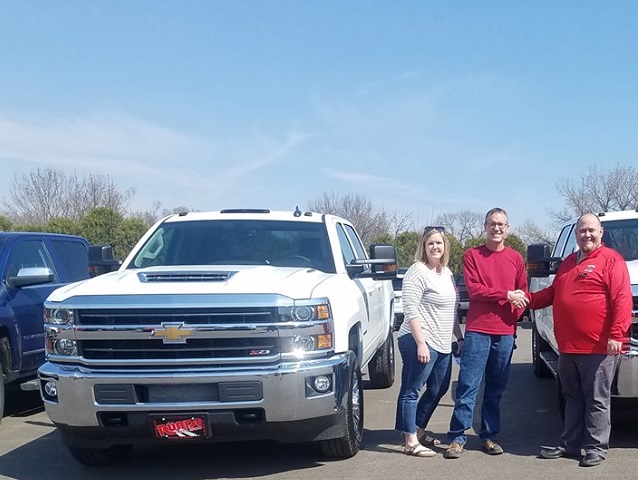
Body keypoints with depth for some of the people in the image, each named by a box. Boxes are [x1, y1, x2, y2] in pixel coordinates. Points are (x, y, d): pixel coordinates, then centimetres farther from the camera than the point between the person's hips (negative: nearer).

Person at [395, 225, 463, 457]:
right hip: (420, 343, -9)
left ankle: (418, 429, 31)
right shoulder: (417, 271, -12)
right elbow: (411, 311, -18)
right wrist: (421, 343, -22)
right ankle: (410, 442, 2)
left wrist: (459, 336, 20)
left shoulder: (446, 272, 15)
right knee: (411, 391, -3)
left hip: (443, 344, 10)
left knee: (438, 390, 17)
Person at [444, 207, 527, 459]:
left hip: (505, 332, 3)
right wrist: (506, 295, -11)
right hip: (477, 330, -3)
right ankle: (457, 437, 1)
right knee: (468, 385, -4)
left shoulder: (516, 258, 10)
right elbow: (473, 289, -7)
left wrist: (516, 312, -7)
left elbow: (523, 293, 12)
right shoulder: (472, 255, 2)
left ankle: (489, 436, 18)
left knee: (496, 389, 9)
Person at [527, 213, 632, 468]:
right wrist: (528, 299, 9)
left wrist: (616, 334, -21)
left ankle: (597, 447, 11)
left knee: (597, 400, 2)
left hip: (598, 348, -7)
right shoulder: (568, 263, 18)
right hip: (568, 347, 7)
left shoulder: (611, 260, -6)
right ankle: (569, 444, 23)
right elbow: (552, 293, 25)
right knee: (573, 399, 15)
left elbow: (622, 300, -14)